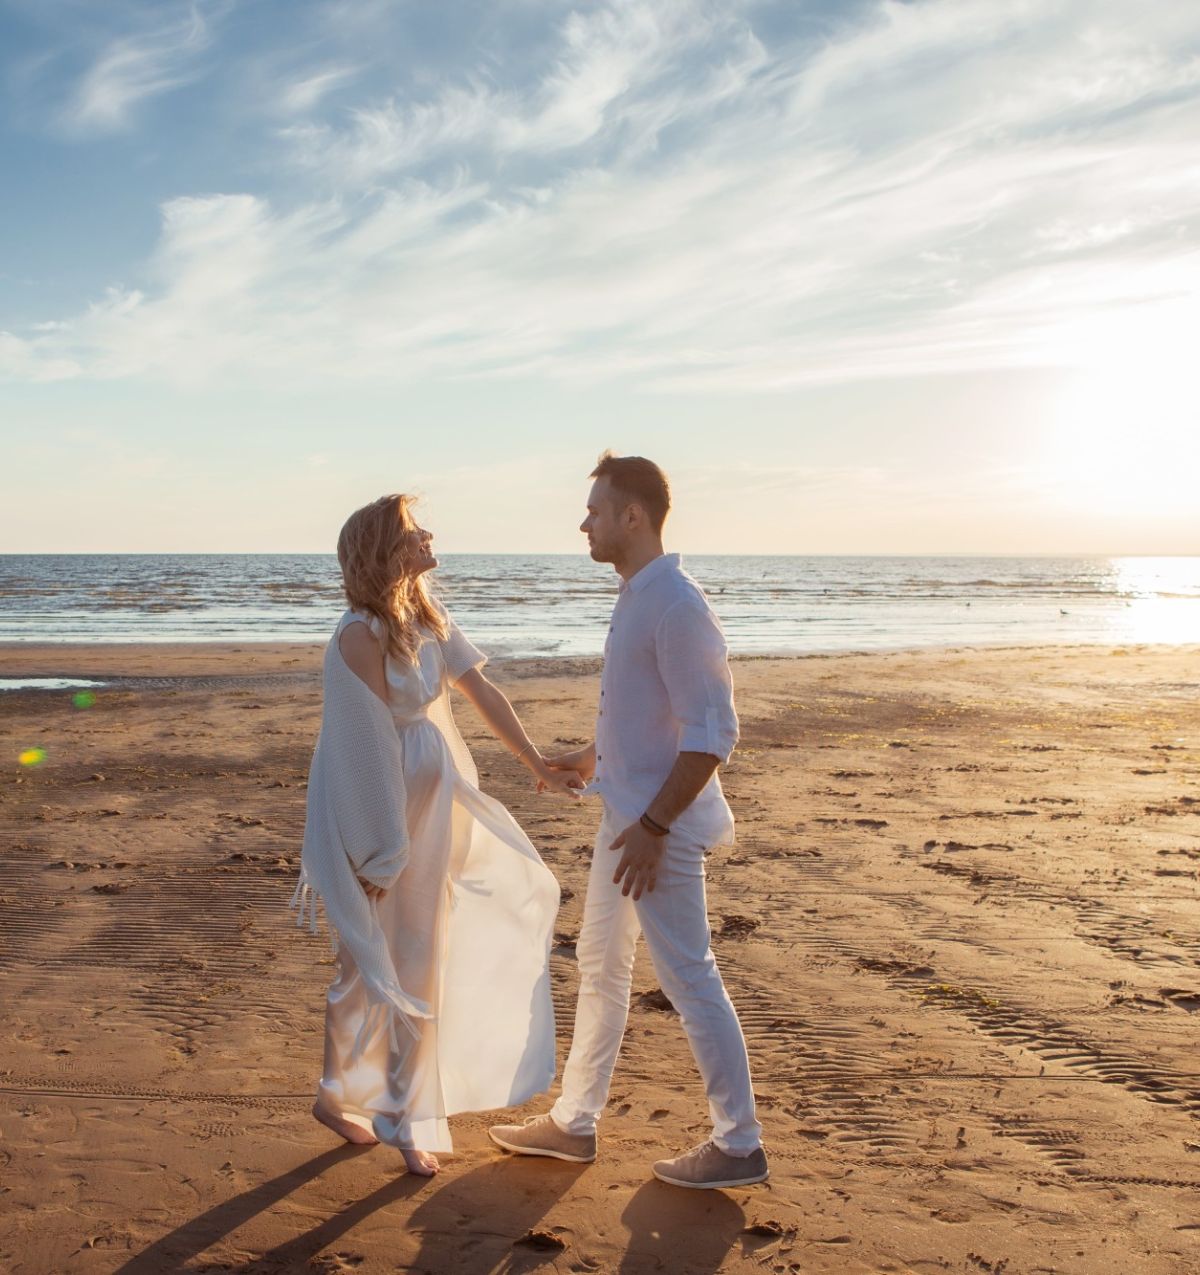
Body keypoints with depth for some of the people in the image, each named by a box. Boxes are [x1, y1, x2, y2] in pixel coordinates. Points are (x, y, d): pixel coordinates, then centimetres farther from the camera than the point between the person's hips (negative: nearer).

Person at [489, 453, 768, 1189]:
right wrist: (594, 759, 26)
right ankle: (575, 1122, 31)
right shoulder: (636, 597, 10)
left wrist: (653, 826, -24)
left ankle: (740, 1146, 14)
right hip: (626, 816, 10)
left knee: (689, 978, 0)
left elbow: (713, 732, -24)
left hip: (660, 826, -10)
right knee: (600, 964, 17)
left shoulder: (675, 606, -21)